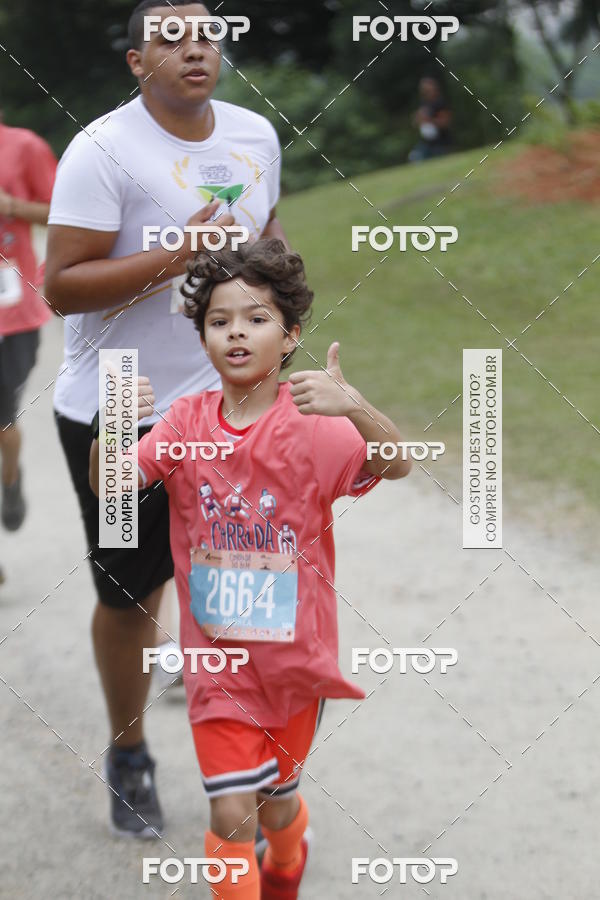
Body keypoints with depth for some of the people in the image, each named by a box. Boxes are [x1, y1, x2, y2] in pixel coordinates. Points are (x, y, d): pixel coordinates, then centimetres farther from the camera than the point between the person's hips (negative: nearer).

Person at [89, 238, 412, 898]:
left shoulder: (312, 423, -16)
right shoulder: (187, 421, -7)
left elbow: (397, 466, -30)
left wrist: (356, 409, -50)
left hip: (292, 651, 0)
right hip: (215, 651, 1)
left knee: (276, 797, 21)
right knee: (232, 810, -7)